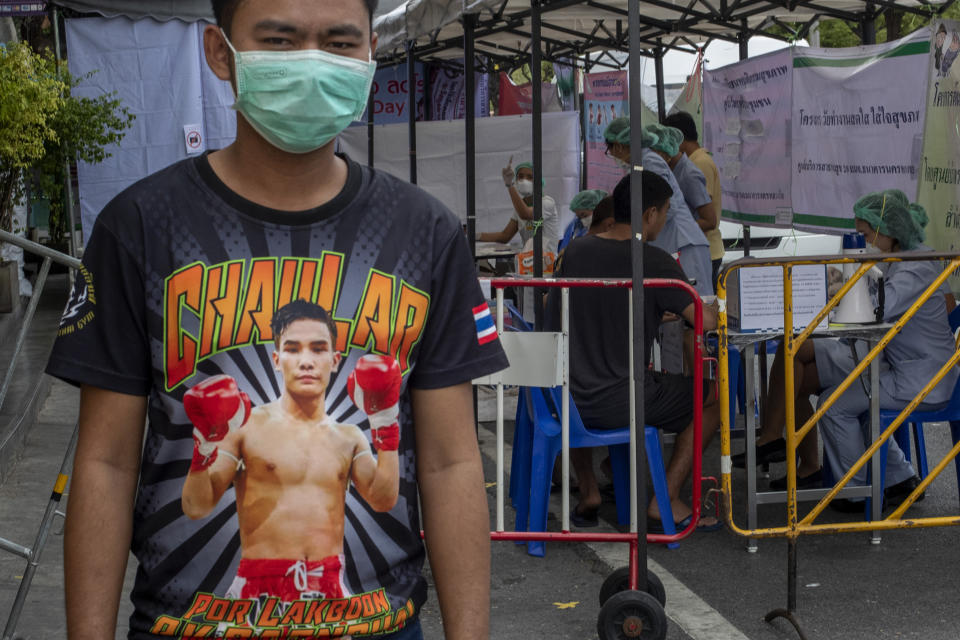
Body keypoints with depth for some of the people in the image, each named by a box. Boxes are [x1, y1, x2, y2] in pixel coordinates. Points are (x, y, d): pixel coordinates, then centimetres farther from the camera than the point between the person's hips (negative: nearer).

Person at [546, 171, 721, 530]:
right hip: (624, 403, -5)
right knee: (713, 395, 15)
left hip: (568, 402, 5)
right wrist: (717, 311, 7)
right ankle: (666, 499, 12)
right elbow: (704, 321, -19)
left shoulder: (575, 252, 4)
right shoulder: (654, 262, -13)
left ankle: (587, 491, 31)